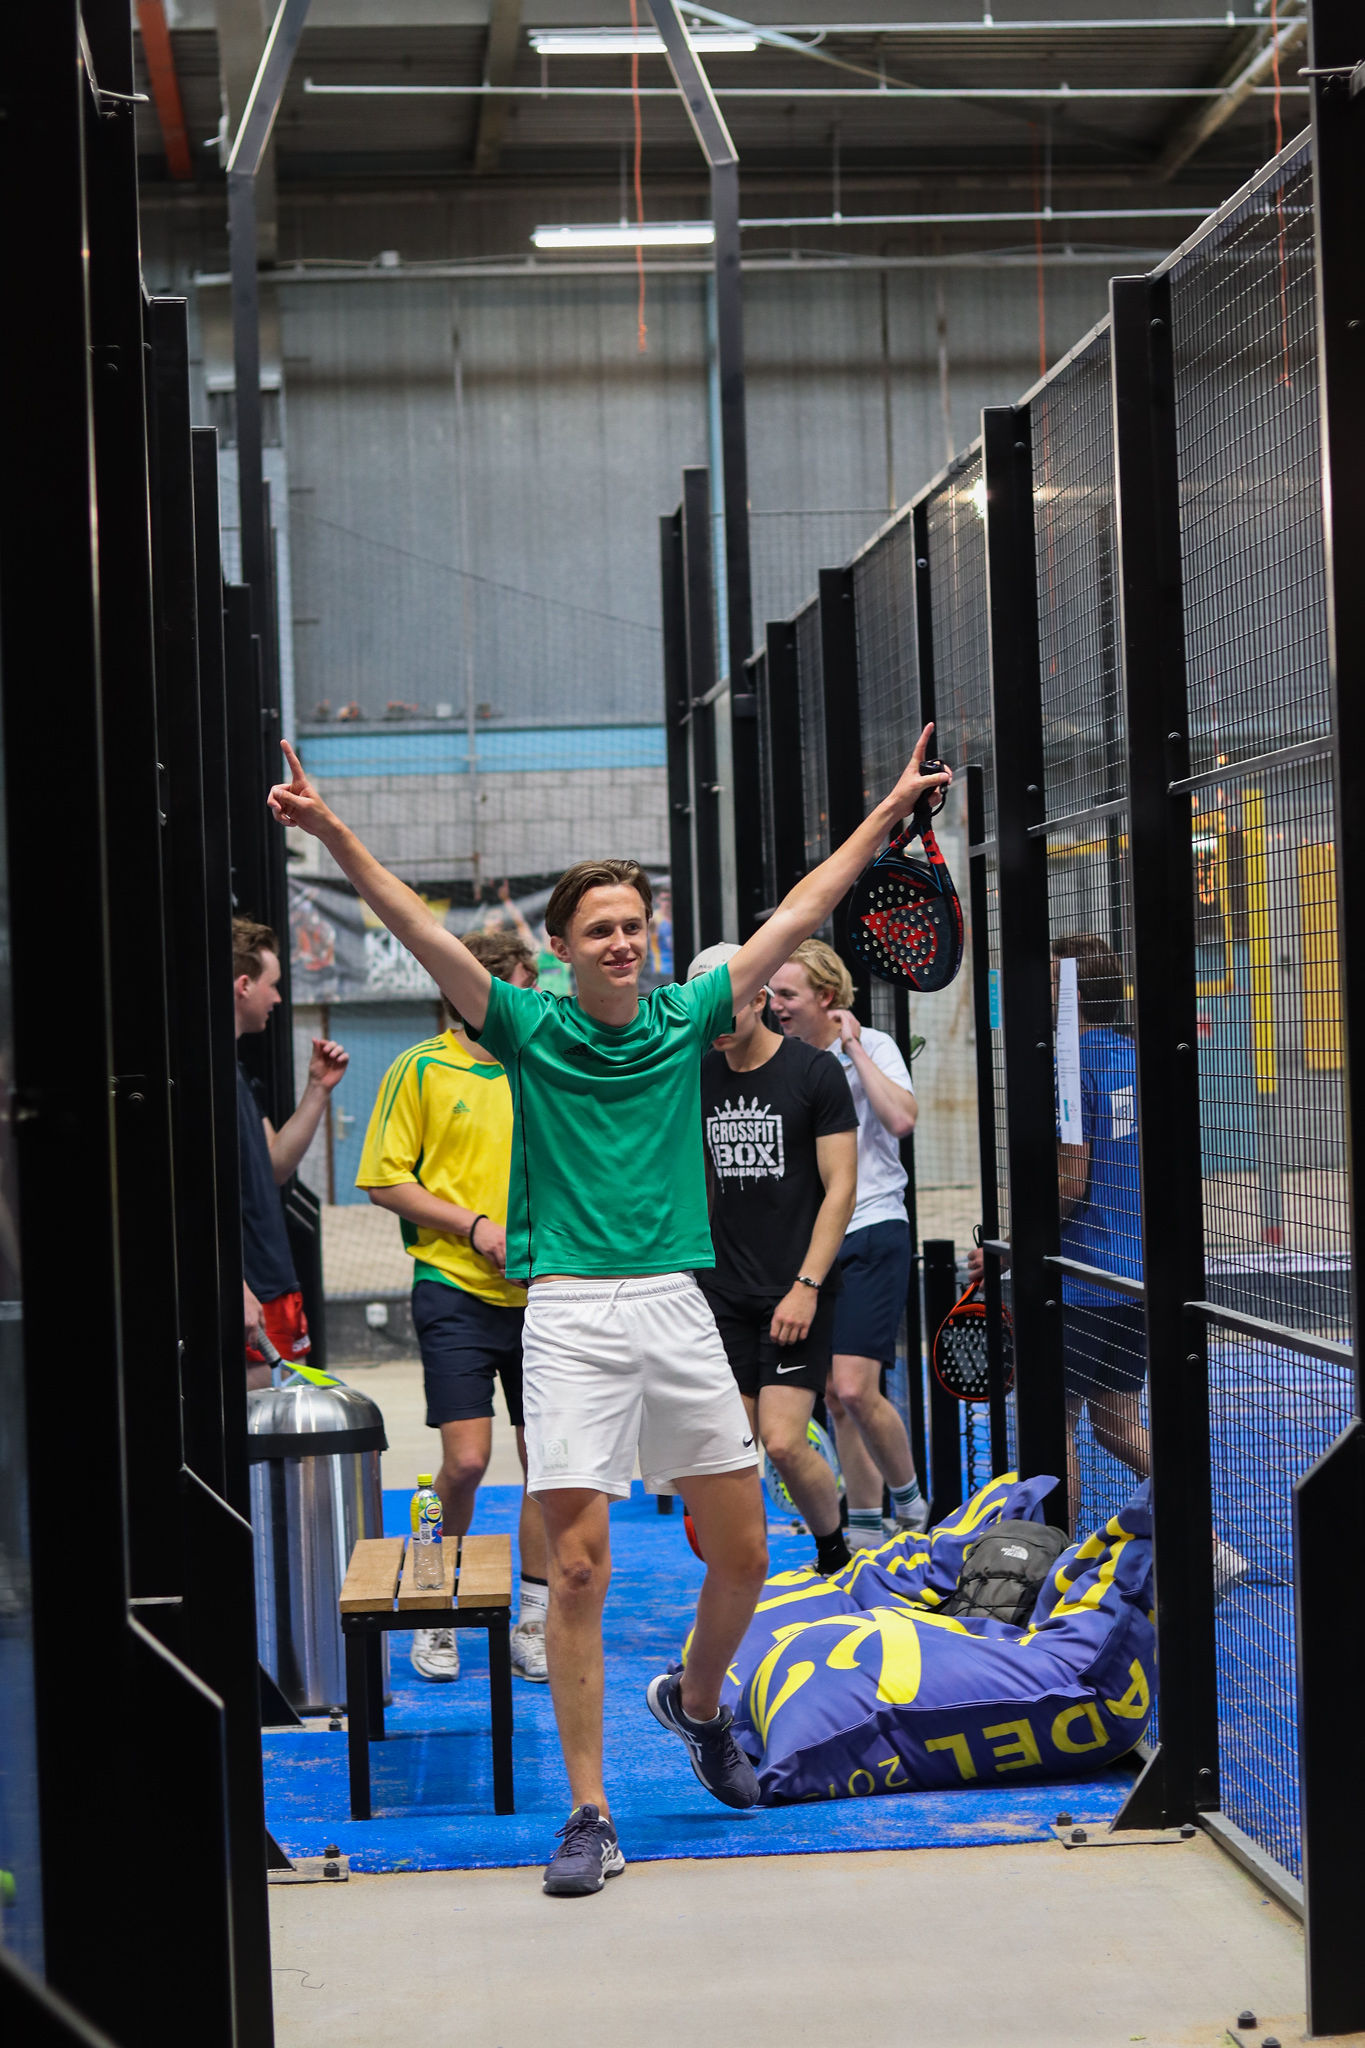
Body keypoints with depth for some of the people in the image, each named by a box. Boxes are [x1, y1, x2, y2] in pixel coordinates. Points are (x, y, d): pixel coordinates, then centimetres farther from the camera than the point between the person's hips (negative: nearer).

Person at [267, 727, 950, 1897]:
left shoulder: (685, 1020, 8)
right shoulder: (529, 1030, 1)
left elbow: (800, 917, 11)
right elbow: (424, 934, -9)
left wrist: (889, 813, 13)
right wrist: (334, 834, -20)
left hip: (678, 1310, 3)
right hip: (571, 1316, -3)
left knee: (743, 1550, 8)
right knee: (579, 1568, -5)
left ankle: (696, 1701, 39)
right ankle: (589, 1813, 3)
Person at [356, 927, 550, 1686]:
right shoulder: (421, 1070, -1)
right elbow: (385, 1180, -3)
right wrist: (475, 1226, -11)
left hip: (541, 1296, 4)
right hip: (456, 1291, -4)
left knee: (546, 1461, 4)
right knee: (467, 1460, -10)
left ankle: (535, 1622, 16)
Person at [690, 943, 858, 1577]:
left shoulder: (814, 1072, -5)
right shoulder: (699, 1078, 9)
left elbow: (840, 1189, -7)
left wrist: (806, 1287, -14)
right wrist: (694, 1272, 13)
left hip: (797, 1292, -5)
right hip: (724, 1289, 5)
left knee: (784, 1443, -11)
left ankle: (834, 1549, 14)